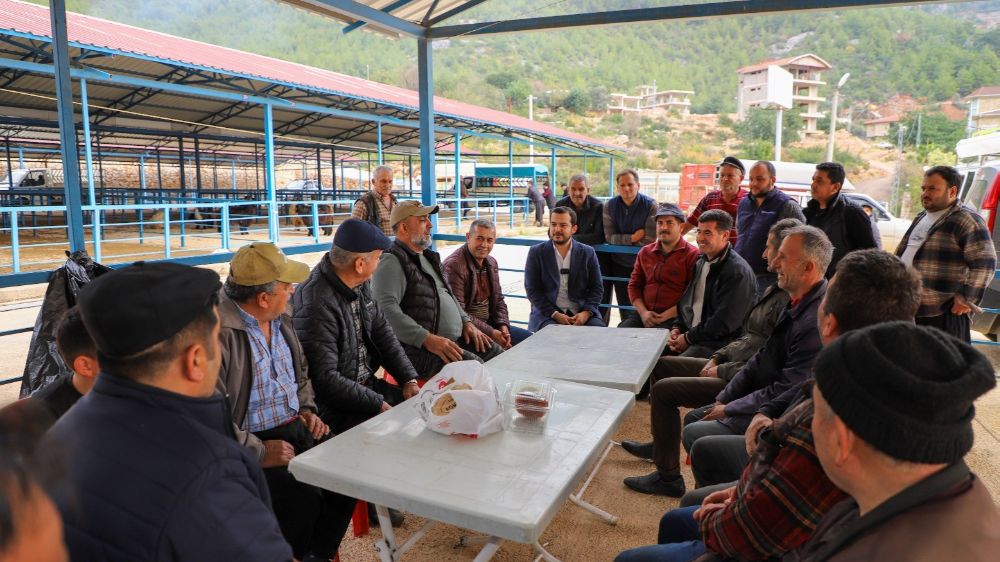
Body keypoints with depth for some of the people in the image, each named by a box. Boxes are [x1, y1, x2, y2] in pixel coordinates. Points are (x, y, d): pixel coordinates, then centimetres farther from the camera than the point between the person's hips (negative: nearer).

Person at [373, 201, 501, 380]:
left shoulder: (429, 257, 22)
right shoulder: (392, 261, -10)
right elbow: (387, 309, -22)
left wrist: (466, 322, 13)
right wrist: (427, 339, -28)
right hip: (416, 347, -9)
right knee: (472, 365, -28)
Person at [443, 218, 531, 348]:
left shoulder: (491, 263, 11)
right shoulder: (453, 265, -18)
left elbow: (498, 300, 17)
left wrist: (503, 325, -2)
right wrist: (490, 333, -21)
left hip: (490, 324, 8)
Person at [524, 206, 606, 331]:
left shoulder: (588, 253, 8)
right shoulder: (536, 252, 4)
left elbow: (596, 288, 7)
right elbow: (532, 290, -2)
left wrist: (586, 312, -12)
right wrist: (555, 314, -14)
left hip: (582, 313, 2)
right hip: (547, 314, -2)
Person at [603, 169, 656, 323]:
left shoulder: (650, 205, -12)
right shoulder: (610, 206, -2)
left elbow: (649, 241, -16)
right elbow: (609, 237, -7)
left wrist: (622, 240, -8)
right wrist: (632, 238, -19)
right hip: (619, 264, 4)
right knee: (623, 307, 13)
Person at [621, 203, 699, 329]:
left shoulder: (692, 255, 0)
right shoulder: (645, 252, 18)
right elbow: (634, 285, 18)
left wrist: (665, 316, -13)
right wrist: (643, 312, 0)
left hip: (674, 318, -5)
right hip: (645, 315, 5)